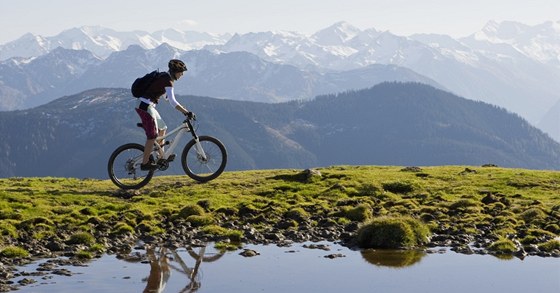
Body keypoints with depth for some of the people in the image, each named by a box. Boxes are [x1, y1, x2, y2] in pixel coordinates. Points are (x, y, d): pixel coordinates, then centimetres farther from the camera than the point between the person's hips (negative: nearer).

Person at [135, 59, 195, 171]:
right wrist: (186, 112, -23)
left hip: (148, 106, 10)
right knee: (153, 135, -7)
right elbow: (172, 101, -24)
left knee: (162, 128, 18)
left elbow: (169, 98, 24)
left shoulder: (165, 78, 15)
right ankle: (145, 163, -1)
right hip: (145, 107, -10)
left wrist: (183, 110, 19)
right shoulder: (167, 80, -16)